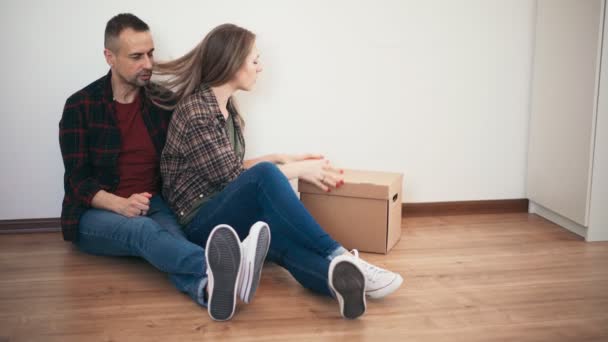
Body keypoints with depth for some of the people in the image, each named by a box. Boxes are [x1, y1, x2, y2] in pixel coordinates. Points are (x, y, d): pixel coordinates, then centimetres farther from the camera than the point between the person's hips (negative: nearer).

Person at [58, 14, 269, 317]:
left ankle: (206, 286, -69)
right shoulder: (80, 107, -4)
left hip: (152, 205, 3)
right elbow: (78, 180, -7)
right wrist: (121, 205, -26)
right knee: (142, 229, -37)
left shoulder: (163, 100, 5)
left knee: (171, 233, -34)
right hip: (97, 212, -3)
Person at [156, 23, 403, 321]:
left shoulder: (226, 107, 15)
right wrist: (299, 169, -9)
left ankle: (339, 277, -60)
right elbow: (229, 177, -15)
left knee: (279, 229, -30)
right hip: (201, 223, -7)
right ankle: (338, 258, -36)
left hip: (229, 212, 7)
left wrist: (280, 160, 12)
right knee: (264, 174, -35)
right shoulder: (196, 112, -13)